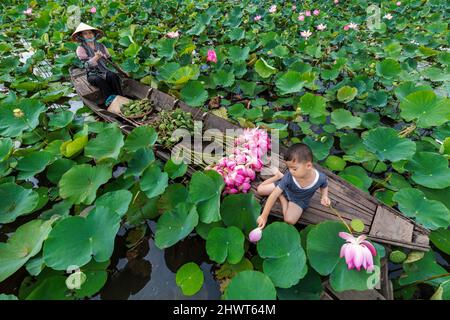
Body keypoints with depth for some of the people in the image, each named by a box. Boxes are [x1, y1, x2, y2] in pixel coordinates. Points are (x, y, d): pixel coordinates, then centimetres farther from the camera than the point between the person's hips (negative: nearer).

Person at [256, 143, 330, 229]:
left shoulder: (320, 178, -32)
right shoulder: (289, 177, -35)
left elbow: (324, 185, -3)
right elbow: (274, 195, -33)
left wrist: (324, 196, -25)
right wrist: (264, 216, -35)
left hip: (299, 200, 0)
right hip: (286, 188, 0)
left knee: (290, 220, -24)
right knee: (260, 189, 2)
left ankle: (282, 197, 1)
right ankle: (279, 176, 14)